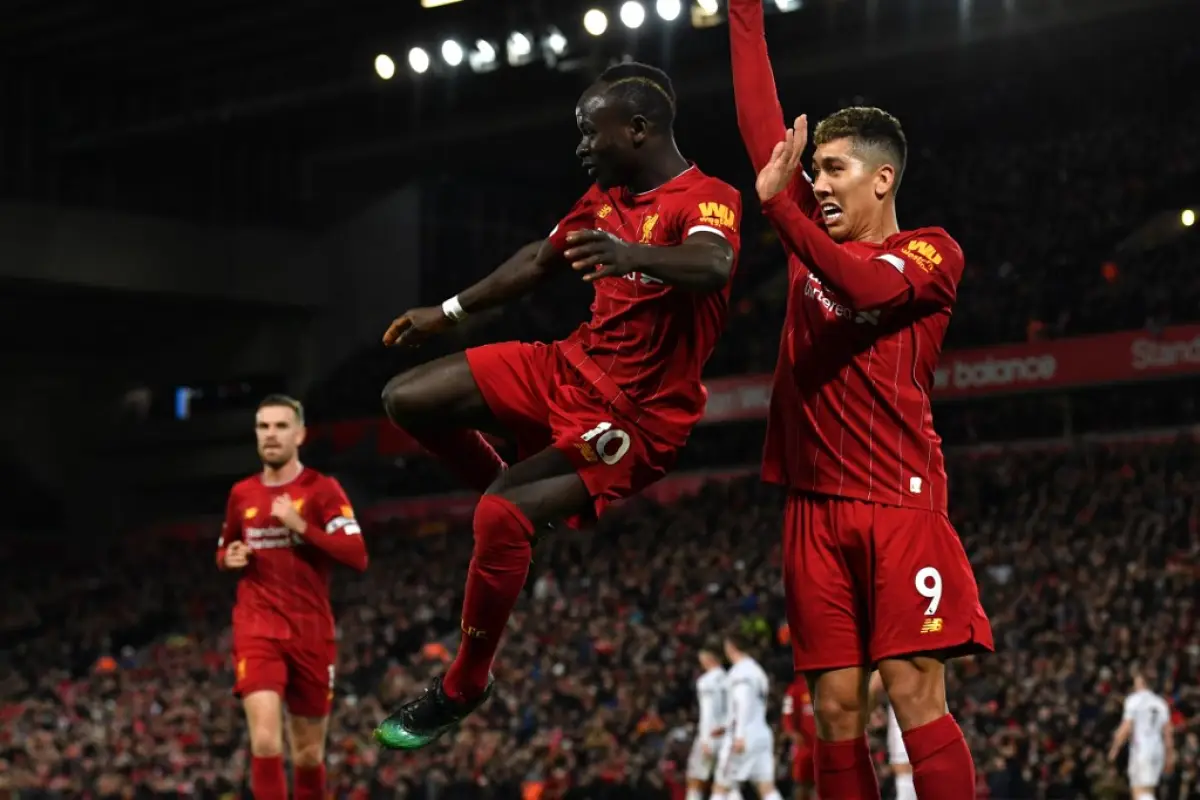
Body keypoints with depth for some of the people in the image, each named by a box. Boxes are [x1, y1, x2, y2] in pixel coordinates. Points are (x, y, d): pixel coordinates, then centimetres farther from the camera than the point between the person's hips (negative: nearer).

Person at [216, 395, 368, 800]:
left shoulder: (322, 489, -2)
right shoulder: (242, 494, 8)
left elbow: (357, 556, -13)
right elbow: (225, 549, 26)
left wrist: (301, 526, -21)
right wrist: (229, 557, 2)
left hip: (311, 632, -1)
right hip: (257, 629, 1)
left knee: (308, 752, 10)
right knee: (265, 740, -19)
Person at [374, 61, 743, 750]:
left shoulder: (708, 199, -18)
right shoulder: (607, 195, 8)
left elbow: (713, 265, -42)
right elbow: (541, 260, 25)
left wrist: (633, 255, -62)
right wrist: (448, 312, 30)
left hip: (636, 414, -8)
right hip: (574, 366, 8)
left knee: (500, 517, -25)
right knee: (408, 399, 0)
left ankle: (464, 688, -7)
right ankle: (515, 500, 21)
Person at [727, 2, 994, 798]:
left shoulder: (932, 253, 1)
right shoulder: (816, 231, 16)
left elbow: (864, 288, -18)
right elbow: (763, 125, 16)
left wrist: (777, 202, -20)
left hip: (899, 501, -5)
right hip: (816, 507, 5)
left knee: (916, 695, -14)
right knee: (836, 709, 0)